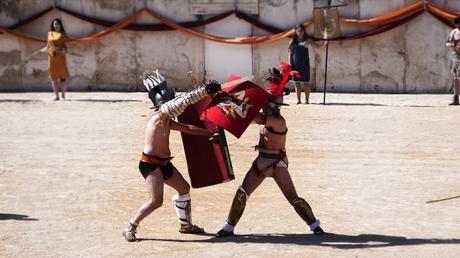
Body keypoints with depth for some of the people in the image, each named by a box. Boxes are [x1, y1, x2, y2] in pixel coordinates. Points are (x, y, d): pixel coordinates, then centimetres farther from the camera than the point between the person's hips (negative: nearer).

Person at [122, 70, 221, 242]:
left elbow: (187, 128, 17)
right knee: (156, 201, -19)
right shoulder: (160, 115, -18)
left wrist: (210, 134, 13)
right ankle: (130, 228, -4)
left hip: (164, 163, 11)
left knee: (184, 188, 21)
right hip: (150, 164, -10)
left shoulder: (167, 121, 11)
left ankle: (185, 225, 36)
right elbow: (183, 102, -27)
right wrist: (205, 91, -27)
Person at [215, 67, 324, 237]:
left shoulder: (278, 121, -20)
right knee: (241, 193, 3)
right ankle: (229, 227, 12)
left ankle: (314, 224, 9)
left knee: (293, 198, -7)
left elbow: (258, 119, -28)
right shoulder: (267, 117, 6)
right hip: (261, 160, 8)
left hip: (277, 162, -8)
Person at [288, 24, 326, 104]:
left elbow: (317, 43, -5)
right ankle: (298, 100, 6)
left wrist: (324, 43, -24)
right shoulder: (293, 41, 6)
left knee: (306, 82, -1)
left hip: (304, 64, -1)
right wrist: (290, 64, -1)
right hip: (296, 64, 1)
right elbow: (290, 54, 6)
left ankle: (307, 99, 4)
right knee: (297, 82, 2)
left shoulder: (307, 40, 4)